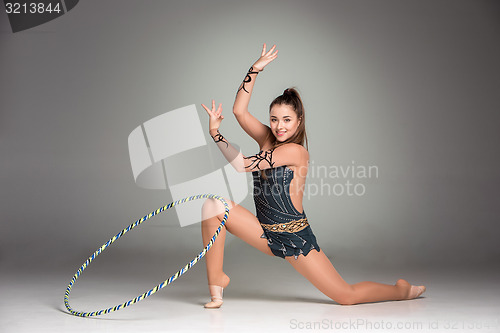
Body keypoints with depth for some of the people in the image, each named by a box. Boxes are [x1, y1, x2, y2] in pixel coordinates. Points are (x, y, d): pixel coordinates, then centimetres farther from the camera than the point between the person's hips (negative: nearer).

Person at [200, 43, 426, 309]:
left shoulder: (295, 151, -19)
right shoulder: (267, 139, 1)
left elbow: (243, 165, -22)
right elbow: (239, 111, -6)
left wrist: (214, 132, -22)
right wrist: (255, 69, -10)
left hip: (294, 238, -6)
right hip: (266, 234, 6)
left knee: (347, 296, 0)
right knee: (213, 206, -14)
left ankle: (401, 290, 29)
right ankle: (217, 279, -2)